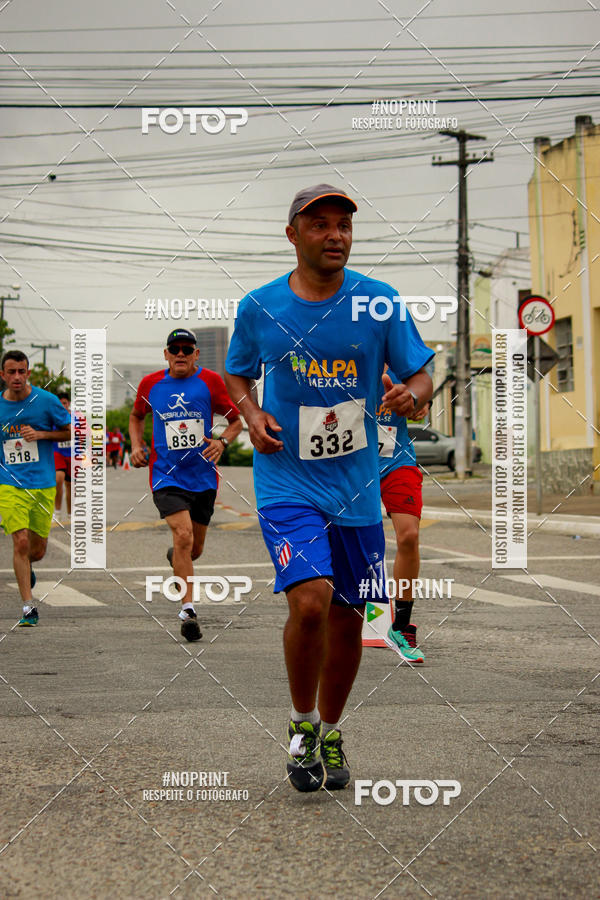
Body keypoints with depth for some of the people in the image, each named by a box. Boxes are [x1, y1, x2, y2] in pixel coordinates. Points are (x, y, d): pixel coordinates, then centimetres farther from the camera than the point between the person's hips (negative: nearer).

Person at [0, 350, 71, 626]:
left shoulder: (46, 401, -5)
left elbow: (71, 431, 3)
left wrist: (41, 434, -12)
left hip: (43, 484, 0)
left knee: (37, 550, 7)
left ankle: (26, 568, 45)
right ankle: (28, 608, -9)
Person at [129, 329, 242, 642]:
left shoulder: (210, 381, -1)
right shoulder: (150, 384, 4)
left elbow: (236, 421, 6)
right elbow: (136, 416, 23)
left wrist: (221, 441, -14)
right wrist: (136, 445, 6)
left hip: (203, 477, 2)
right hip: (167, 475, -2)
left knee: (194, 549, 13)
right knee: (184, 535, -22)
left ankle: (175, 557, 51)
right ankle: (187, 610, -20)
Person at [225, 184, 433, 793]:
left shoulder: (378, 301, -1)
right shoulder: (259, 308, -1)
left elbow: (420, 375, 4)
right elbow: (237, 375, 15)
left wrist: (411, 394, -19)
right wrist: (251, 415, -5)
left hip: (357, 486, 2)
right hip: (286, 482, -2)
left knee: (347, 617, 9)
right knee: (310, 600, -21)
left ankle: (330, 733, 31)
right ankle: (302, 725, 3)